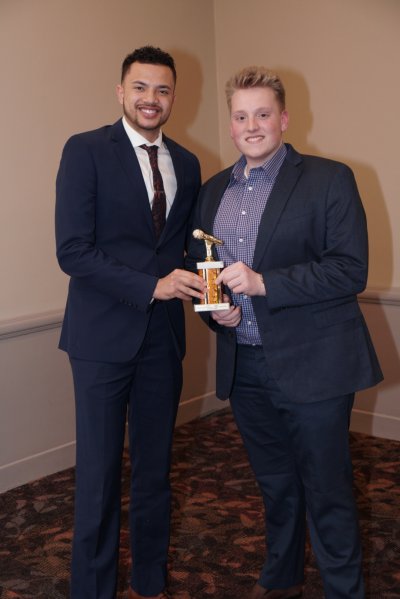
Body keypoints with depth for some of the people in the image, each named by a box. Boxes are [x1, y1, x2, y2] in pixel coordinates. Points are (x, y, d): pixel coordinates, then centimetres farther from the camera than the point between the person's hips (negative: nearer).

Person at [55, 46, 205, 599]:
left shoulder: (186, 164, 10)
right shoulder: (86, 151, -6)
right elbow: (73, 250, -14)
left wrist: (203, 285, -6)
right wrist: (151, 286, -21)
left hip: (163, 335, 5)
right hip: (104, 335, -5)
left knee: (155, 469, 15)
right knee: (99, 474, 4)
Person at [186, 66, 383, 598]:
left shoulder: (329, 180, -7)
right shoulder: (214, 190, 11)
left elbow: (351, 270, -15)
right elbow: (197, 265, 18)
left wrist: (263, 283, -22)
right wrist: (214, 309, -3)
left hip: (312, 365, -5)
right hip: (244, 367, 5)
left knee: (326, 493, 4)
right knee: (275, 484, 21)